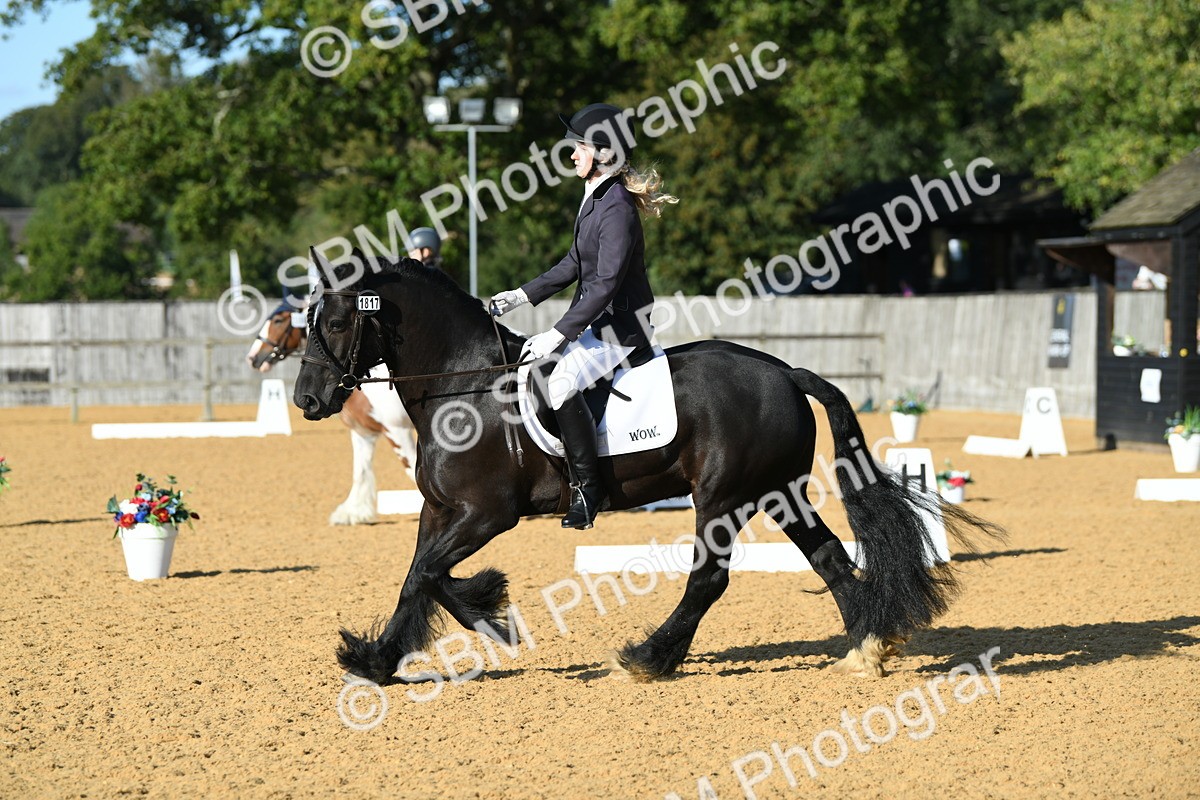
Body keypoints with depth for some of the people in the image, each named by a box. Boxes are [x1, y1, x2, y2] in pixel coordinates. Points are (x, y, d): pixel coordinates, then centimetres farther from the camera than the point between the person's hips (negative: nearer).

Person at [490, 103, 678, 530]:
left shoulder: (617, 209, -22)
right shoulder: (595, 198, 9)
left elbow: (605, 284, -27)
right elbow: (575, 265, 18)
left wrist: (558, 335, -29)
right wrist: (523, 295, 12)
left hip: (622, 328, -11)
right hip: (597, 322, 11)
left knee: (562, 380, -28)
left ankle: (589, 487, -19)